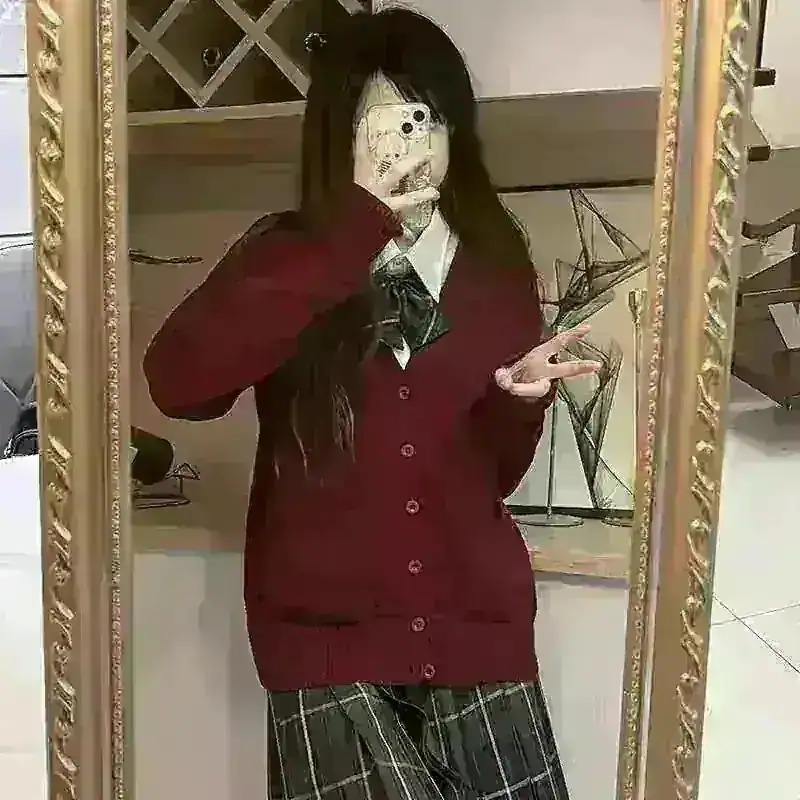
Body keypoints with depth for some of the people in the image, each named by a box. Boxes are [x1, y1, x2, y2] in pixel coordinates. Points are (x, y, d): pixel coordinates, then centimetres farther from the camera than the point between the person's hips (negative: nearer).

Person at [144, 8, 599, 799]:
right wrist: (348, 241, -21)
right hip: (328, 634, -2)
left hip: (476, 627, 3)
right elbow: (177, 382, -21)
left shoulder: (494, 266, 5)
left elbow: (495, 475, 11)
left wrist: (521, 399, -12)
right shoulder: (290, 253, -1)